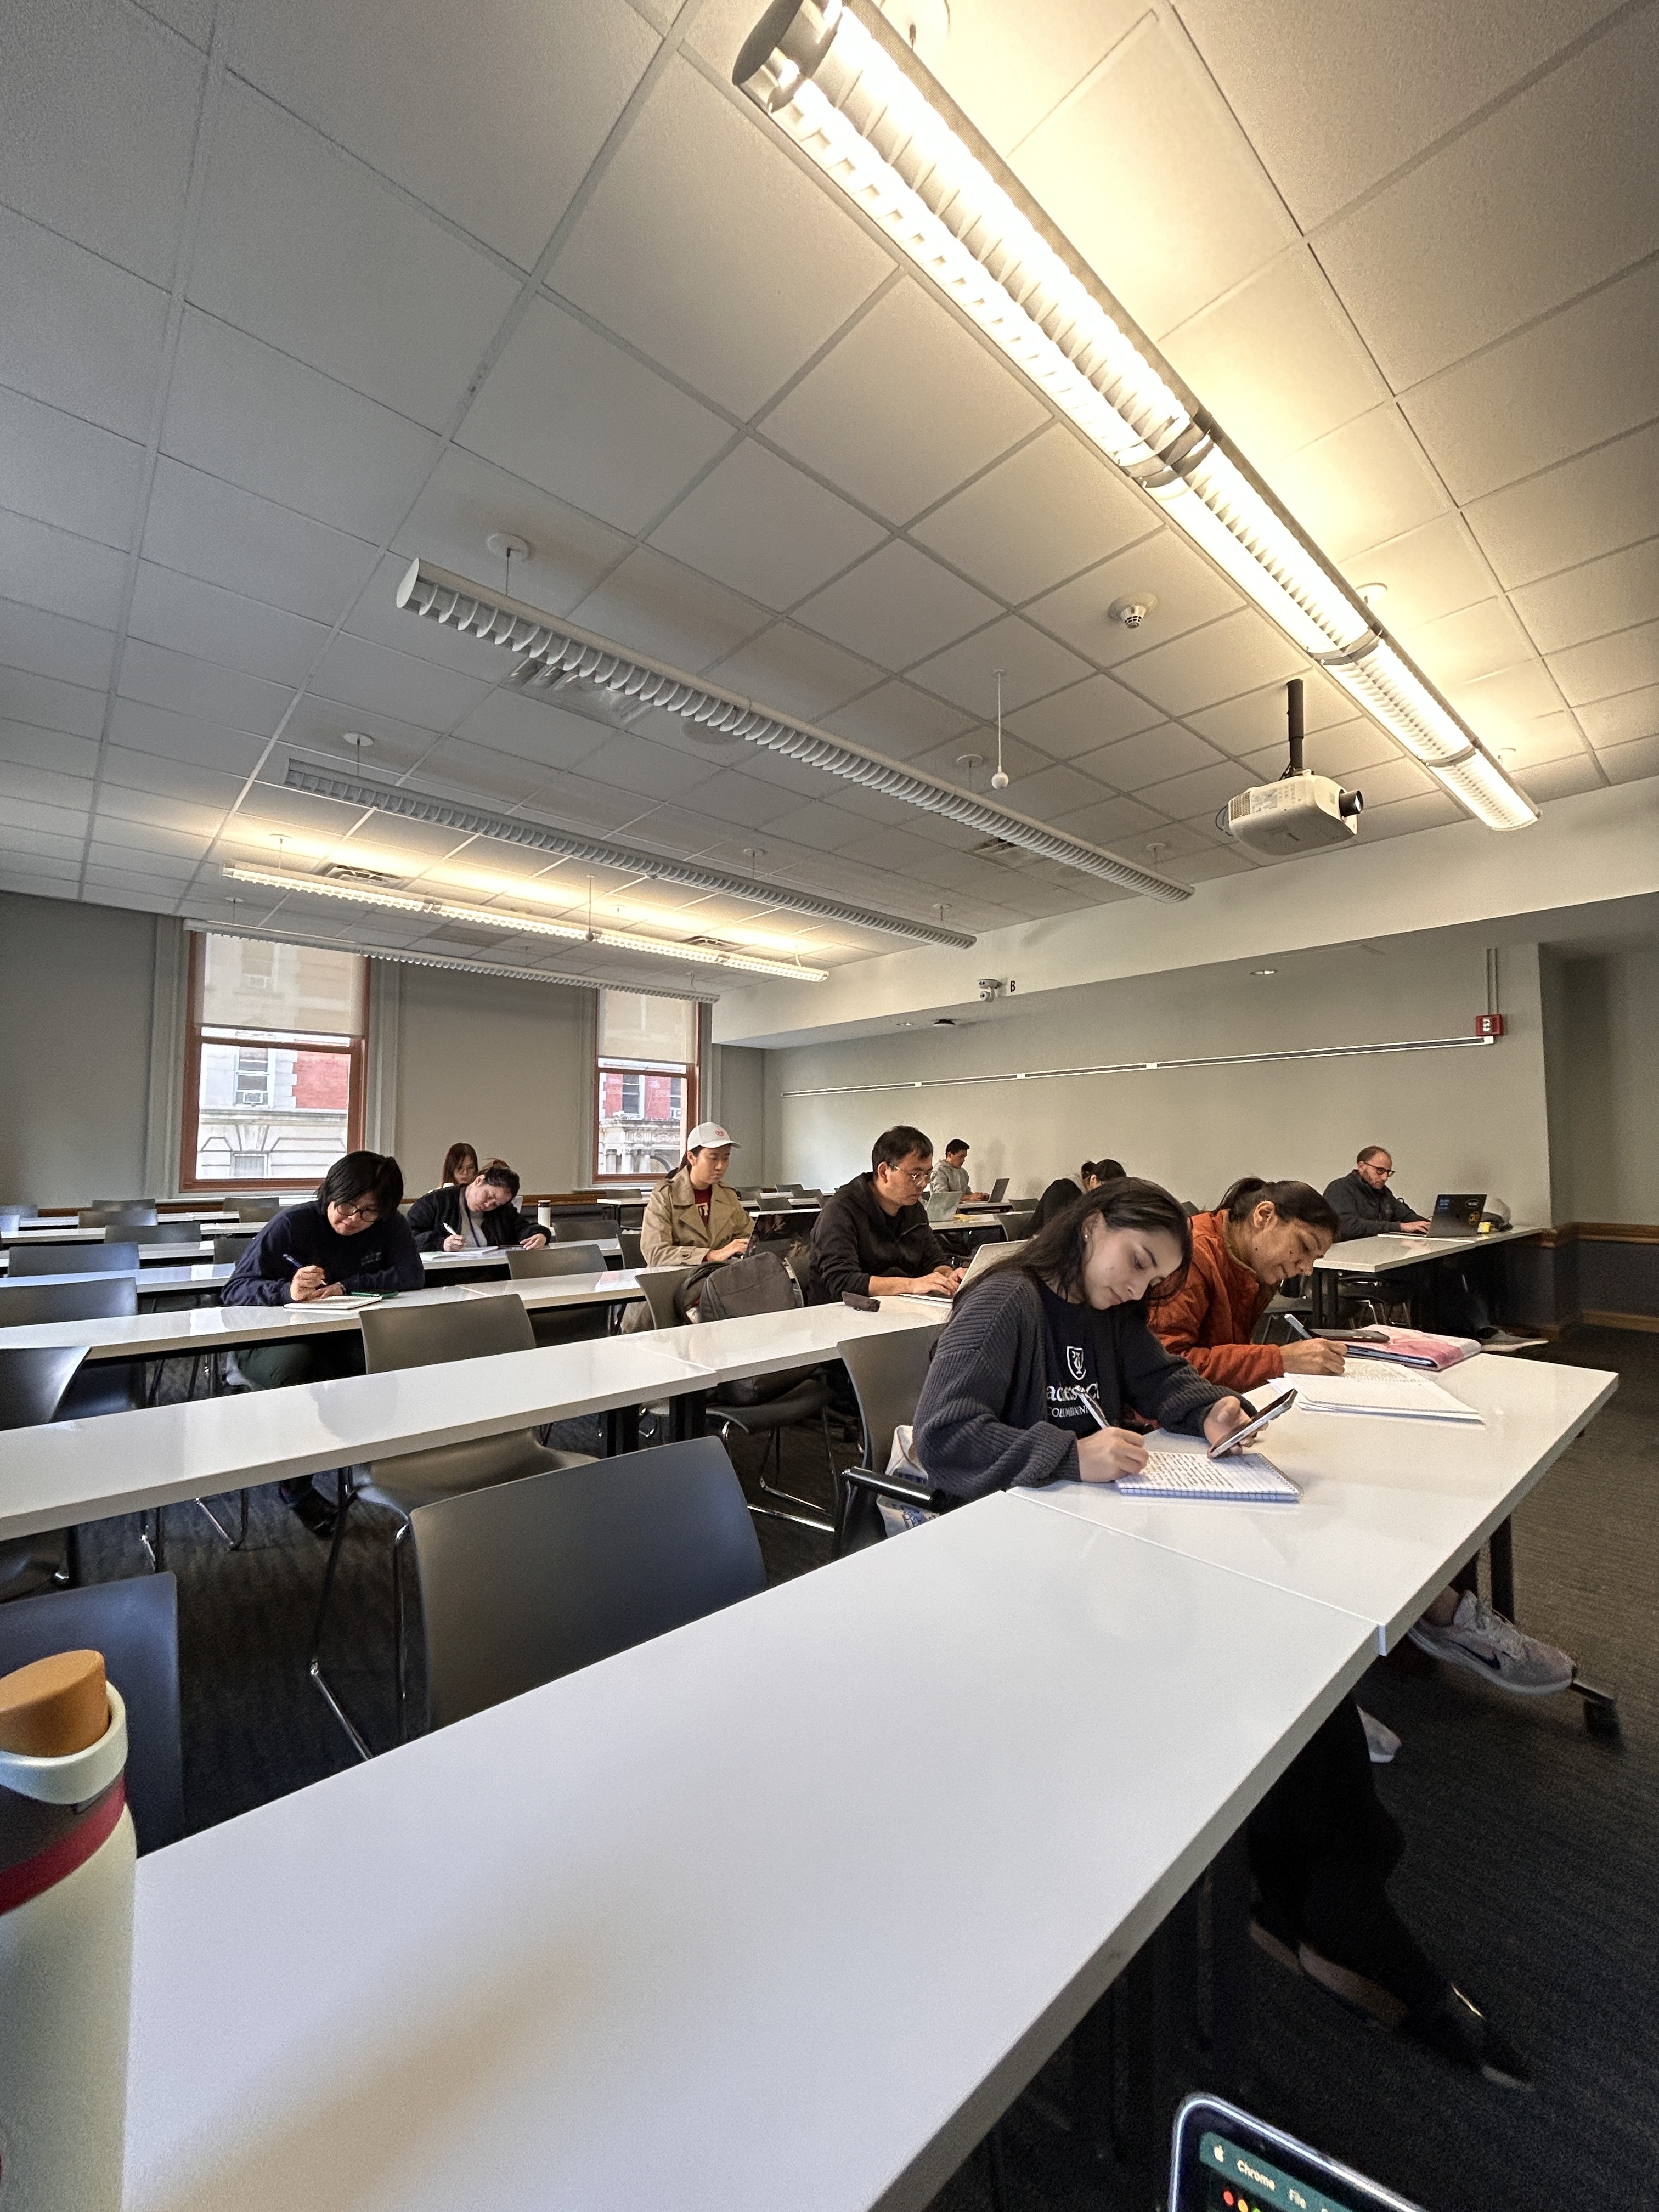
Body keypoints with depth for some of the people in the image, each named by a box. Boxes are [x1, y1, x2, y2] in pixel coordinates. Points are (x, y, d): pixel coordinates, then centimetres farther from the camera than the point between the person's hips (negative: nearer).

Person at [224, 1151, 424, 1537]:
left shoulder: (390, 1226, -4)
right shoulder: (291, 1224, -14)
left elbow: (411, 1276, -13)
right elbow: (234, 1290, -15)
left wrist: (344, 1287, -20)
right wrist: (287, 1291, -35)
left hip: (344, 1341, 2)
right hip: (275, 1341, -2)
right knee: (295, 1364, -37)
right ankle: (296, 1486, -13)